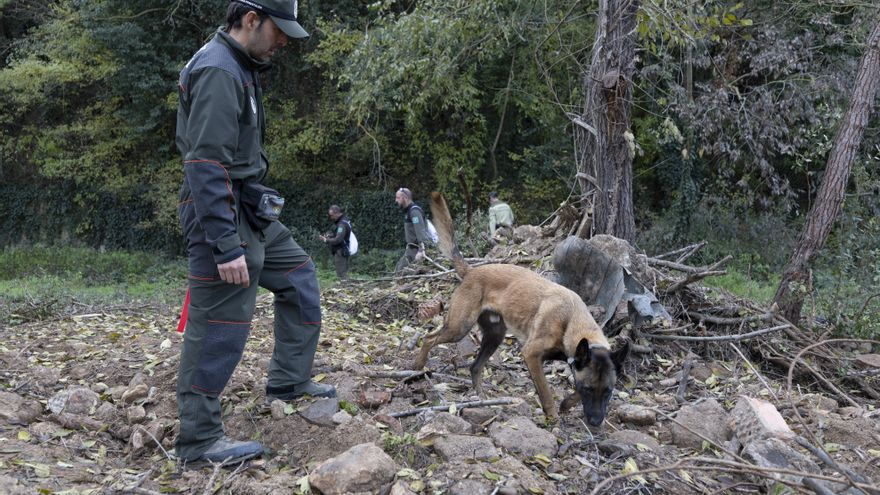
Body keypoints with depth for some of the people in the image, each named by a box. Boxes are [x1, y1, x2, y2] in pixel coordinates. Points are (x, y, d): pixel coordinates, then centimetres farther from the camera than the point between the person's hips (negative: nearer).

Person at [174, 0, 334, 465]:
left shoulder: (239, 67, 13)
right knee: (219, 327, -5)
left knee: (299, 274, 19)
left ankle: (289, 380, 29)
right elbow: (206, 165, -25)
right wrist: (225, 246, -27)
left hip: (248, 211, 11)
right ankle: (199, 438, 5)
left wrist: (262, 196, 18)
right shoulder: (218, 71, -19)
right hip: (220, 215, -11)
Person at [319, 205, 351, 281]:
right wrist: (330, 236, 8)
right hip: (343, 251, 10)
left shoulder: (342, 224, -19)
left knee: (341, 275, -10)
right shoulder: (345, 220, 12)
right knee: (344, 273, 13)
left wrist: (326, 240, -14)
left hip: (340, 252, -10)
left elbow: (338, 240, -26)